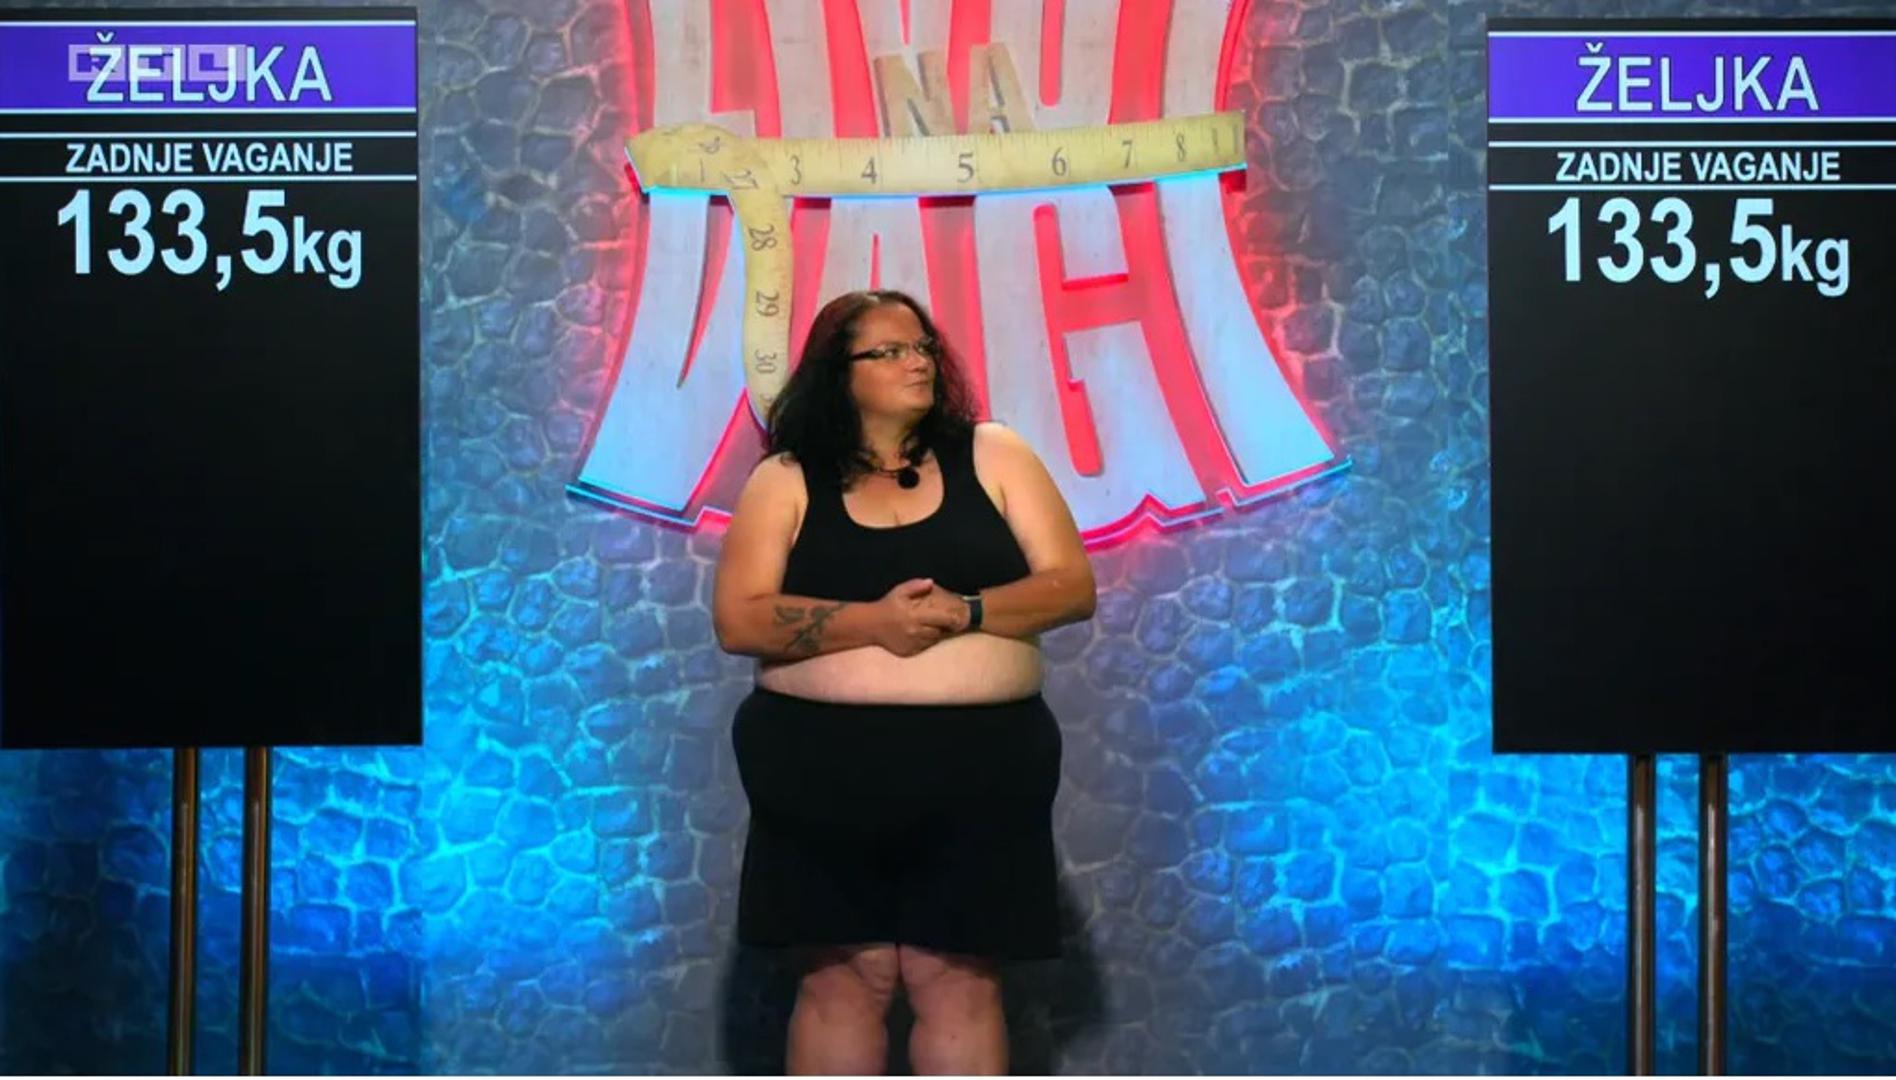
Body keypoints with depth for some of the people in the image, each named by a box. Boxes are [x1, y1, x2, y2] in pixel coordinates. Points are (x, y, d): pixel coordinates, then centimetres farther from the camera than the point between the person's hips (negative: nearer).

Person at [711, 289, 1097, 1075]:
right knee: (841, 976, 2)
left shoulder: (993, 457, 7)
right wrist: (872, 621, -19)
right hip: (822, 768, -1)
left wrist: (965, 613, -16)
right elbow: (737, 621, -6)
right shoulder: (785, 480, 4)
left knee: (958, 978, 2)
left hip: (977, 766, 1)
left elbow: (1072, 587, 1)